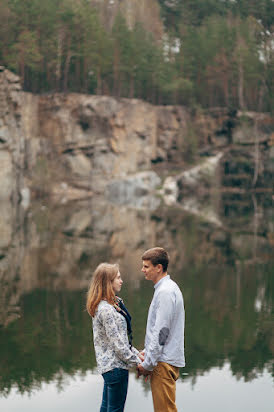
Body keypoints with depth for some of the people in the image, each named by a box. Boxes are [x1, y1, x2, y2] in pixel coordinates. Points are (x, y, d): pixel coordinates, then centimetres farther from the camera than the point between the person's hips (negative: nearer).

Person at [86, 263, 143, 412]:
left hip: (108, 365, 10)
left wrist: (136, 353, 12)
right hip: (115, 365, -10)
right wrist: (136, 361, -13)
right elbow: (117, 343, -20)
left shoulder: (110, 305, 11)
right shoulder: (105, 309, -21)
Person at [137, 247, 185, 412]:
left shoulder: (165, 292, -17)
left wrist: (148, 364, -15)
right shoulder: (169, 287, 16)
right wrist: (147, 351, 19)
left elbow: (161, 331, -20)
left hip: (164, 362, -10)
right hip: (164, 360, 10)